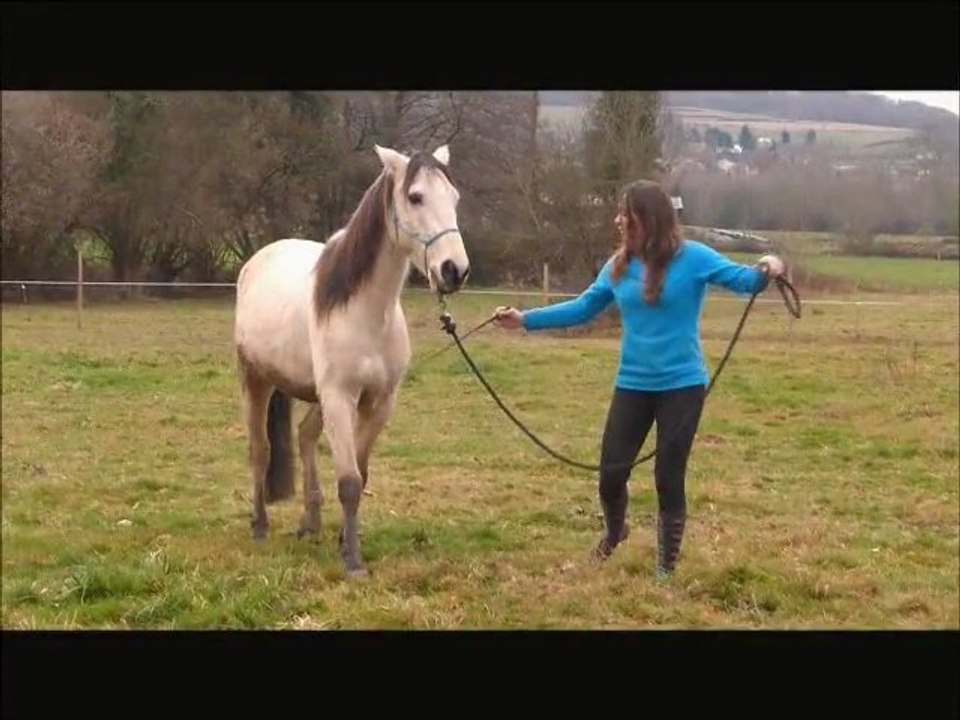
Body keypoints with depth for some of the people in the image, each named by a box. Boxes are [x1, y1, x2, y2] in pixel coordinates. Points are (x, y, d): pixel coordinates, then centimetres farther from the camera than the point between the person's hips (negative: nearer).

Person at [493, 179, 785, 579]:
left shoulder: (692, 258, -10)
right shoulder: (619, 267, 3)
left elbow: (740, 279, -17)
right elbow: (583, 308, 11)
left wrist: (765, 272, -40)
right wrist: (526, 320, 7)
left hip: (682, 385, -4)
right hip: (633, 385, 4)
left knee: (669, 479, 3)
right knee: (611, 472, 6)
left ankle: (666, 564, 20)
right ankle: (614, 532, 40)